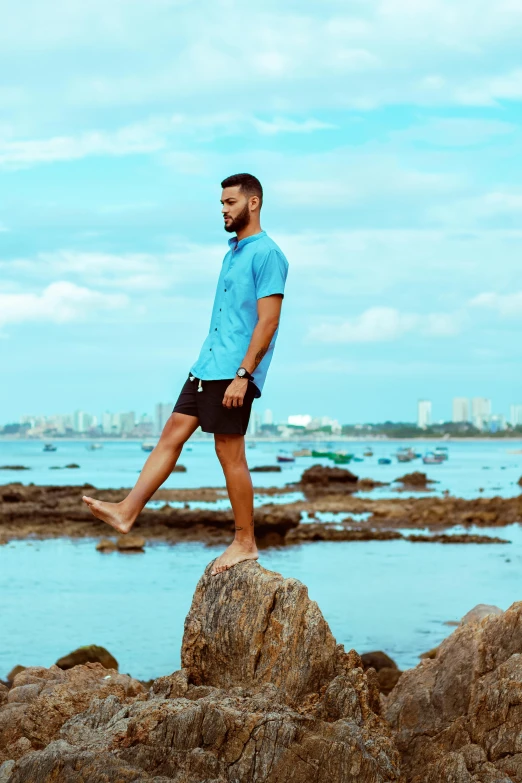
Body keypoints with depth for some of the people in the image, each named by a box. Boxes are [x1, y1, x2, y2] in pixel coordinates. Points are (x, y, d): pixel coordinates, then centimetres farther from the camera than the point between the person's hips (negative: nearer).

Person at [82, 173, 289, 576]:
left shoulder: (267, 254, -12)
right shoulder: (232, 252, 18)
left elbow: (267, 322, -18)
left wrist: (243, 374, -22)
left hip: (234, 372, -9)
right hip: (207, 366, 9)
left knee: (230, 454, -4)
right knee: (172, 433, 4)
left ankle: (245, 543, 5)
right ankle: (128, 512, 3)